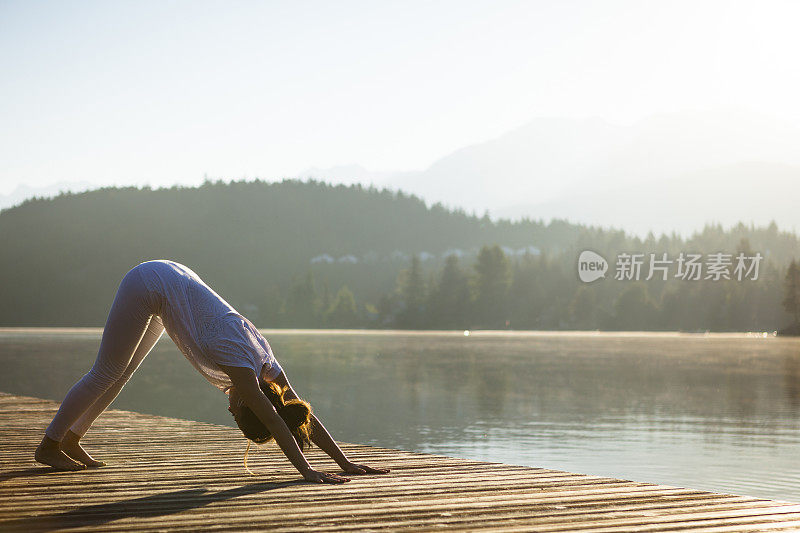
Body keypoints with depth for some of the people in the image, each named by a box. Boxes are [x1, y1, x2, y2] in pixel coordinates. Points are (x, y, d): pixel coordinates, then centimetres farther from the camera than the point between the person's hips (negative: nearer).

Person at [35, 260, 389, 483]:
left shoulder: (264, 363, -12)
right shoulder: (239, 360, -31)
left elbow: (305, 416, -9)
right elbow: (272, 420, -39)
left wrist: (345, 462, -12)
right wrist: (306, 470, -44)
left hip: (173, 282, 7)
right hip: (148, 284, -7)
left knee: (121, 372, 17)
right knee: (107, 372, -3)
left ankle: (71, 437, 31)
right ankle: (49, 444, 10)